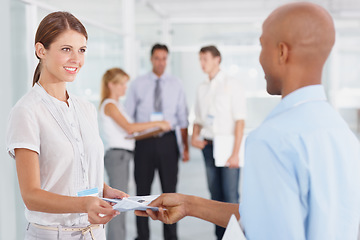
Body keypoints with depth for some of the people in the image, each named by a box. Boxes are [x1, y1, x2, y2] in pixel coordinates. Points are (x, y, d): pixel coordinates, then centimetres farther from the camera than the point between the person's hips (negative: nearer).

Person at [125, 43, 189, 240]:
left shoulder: (175, 85, 8)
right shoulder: (138, 84, 5)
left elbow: (182, 118, 8)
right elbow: (127, 117, 4)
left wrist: (186, 146, 3)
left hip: (167, 141, 1)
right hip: (144, 141, -1)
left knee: (170, 189, 5)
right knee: (142, 190, 5)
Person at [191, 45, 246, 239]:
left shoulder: (232, 85, -4)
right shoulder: (202, 88, 14)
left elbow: (240, 121, -8)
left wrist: (235, 152, -14)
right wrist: (194, 137, -1)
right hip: (208, 145, 6)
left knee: (231, 196, -7)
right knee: (215, 194, 9)